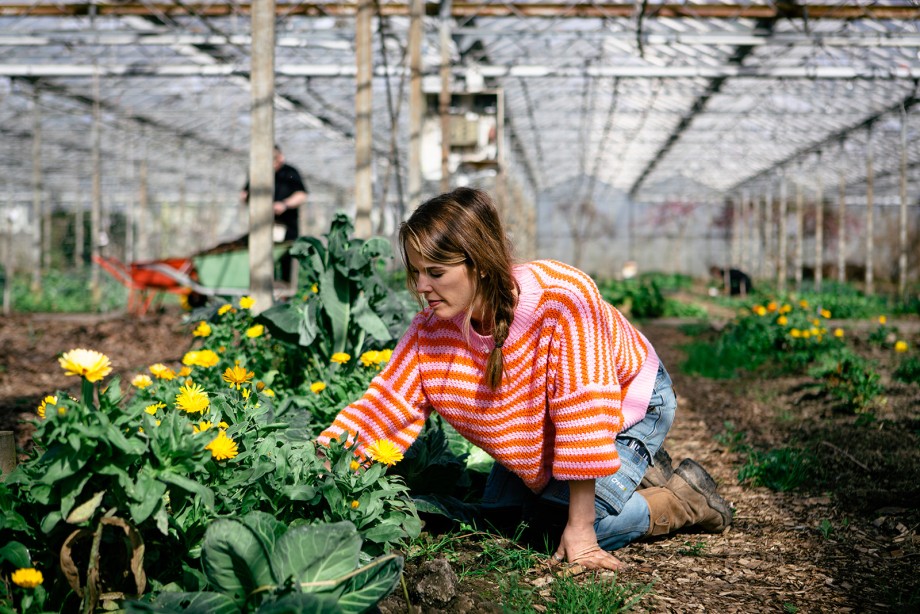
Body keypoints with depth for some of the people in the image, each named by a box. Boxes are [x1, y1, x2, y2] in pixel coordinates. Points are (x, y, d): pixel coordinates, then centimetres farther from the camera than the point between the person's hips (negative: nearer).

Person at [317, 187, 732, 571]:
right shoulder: (431, 327, -22)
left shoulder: (561, 297, -41)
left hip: (628, 402, -7)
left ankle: (685, 500, 9)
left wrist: (579, 530, -36)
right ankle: (637, 470, 23)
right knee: (499, 511, 9)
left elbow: (584, 410, -39)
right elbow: (385, 402, -18)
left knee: (593, 525, -21)